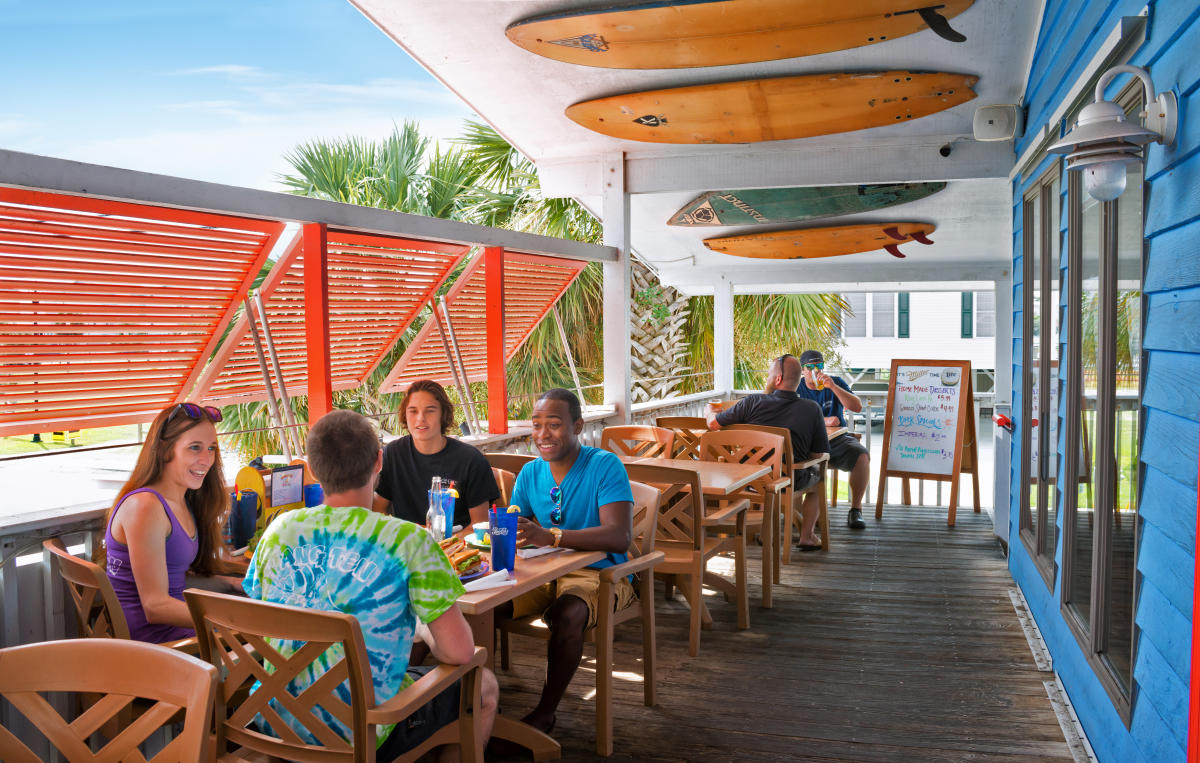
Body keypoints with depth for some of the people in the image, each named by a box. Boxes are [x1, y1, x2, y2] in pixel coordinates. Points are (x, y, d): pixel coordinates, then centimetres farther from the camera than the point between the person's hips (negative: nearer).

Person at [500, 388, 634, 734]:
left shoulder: (605, 466, -12)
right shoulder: (530, 473, 8)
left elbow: (620, 536, -26)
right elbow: (511, 527, 6)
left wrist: (549, 536, -39)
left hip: (598, 574, -5)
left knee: (567, 614, -34)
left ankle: (545, 712, -15)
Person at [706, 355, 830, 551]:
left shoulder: (753, 402, -12)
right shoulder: (812, 409, -11)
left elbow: (713, 423, -3)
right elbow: (822, 452, -4)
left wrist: (710, 413, 21)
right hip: (792, 481, -1)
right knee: (818, 474, 30)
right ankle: (806, 535, 22)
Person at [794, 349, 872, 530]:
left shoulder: (837, 382, 10)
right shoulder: (796, 389, 7)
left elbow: (857, 407, -4)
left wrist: (833, 386, -15)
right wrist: (823, 421, -20)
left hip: (838, 439, 1)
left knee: (862, 455, -29)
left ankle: (855, 510, -17)